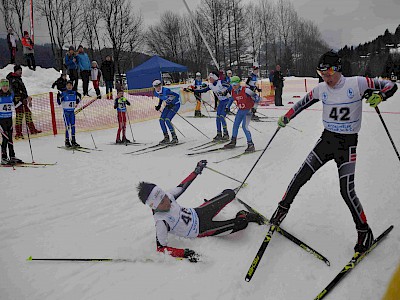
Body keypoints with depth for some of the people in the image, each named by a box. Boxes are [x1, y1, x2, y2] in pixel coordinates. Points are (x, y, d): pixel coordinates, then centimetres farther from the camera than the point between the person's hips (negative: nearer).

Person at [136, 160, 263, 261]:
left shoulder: (168, 195, -14)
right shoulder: (161, 222, -32)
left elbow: (182, 186, 5)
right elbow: (160, 248, -31)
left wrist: (197, 171, 8)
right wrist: (183, 253, -43)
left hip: (198, 213, 7)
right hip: (201, 230, -7)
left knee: (229, 193, 7)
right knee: (241, 223, -19)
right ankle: (247, 217, 16)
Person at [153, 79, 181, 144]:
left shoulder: (166, 91, -28)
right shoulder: (156, 93, -5)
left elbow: (177, 96, -22)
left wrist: (172, 104, -27)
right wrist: (159, 105, 7)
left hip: (176, 104, -8)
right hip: (168, 105, 8)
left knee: (167, 120, -19)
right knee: (161, 120, -4)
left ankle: (174, 137, -10)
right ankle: (166, 138, 7)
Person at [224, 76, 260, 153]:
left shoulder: (245, 90, -22)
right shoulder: (233, 92, -1)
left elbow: (256, 97, -16)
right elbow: (232, 99, 22)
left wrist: (254, 107, -19)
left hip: (248, 110, -7)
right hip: (240, 110, 7)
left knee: (244, 126, -17)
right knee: (235, 125, 13)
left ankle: (251, 145, -10)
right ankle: (233, 142, 32)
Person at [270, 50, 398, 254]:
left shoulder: (357, 83, -12)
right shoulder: (321, 89, 0)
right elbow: (303, 103, 16)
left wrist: (379, 95, -28)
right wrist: (286, 117, 19)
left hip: (348, 144, -4)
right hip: (326, 139, 4)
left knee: (347, 191, -9)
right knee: (301, 176, 1)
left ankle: (364, 231, 10)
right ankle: (283, 208, 22)